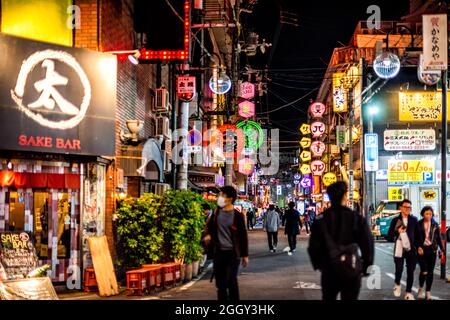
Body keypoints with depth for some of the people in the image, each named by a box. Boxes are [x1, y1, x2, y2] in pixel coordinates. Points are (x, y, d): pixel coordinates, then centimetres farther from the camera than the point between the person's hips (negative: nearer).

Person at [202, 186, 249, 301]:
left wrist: (245, 255, -1)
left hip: (233, 253, -4)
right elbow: (208, 225, 21)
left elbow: (243, 236, -1)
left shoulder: (237, 215, -6)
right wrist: (207, 234, -2)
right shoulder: (216, 212, 4)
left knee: (231, 280, -13)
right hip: (218, 252, 4)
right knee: (220, 282, 9)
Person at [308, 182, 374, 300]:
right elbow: (368, 245, -9)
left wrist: (318, 265, 13)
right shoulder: (357, 218, -8)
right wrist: (366, 266, 4)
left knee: (328, 297, 16)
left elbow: (313, 247, -2)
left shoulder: (320, 219, -3)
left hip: (329, 271, 1)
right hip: (351, 271, -1)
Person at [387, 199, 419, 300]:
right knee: (399, 270, -8)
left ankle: (408, 293, 15)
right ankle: (397, 284, 23)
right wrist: (397, 232, -17)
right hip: (399, 249, -2)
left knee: (410, 272, 4)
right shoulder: (396, 220, 1)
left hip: (411, 249, 2)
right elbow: (389, 237, 0)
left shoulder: (414, 220, 7)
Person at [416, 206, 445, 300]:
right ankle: (421, 288, 16)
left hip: (432, 250, 2)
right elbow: (416, 238, -1)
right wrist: (418, 247, -17)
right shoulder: (418, 224, -1)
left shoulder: (435, 225, 6)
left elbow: (439, 238, 8)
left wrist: (442, 249, -1)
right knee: (424, 271, -10)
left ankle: (428, 292, 13)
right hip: (422, 250, -2)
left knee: (430, 272, 3)